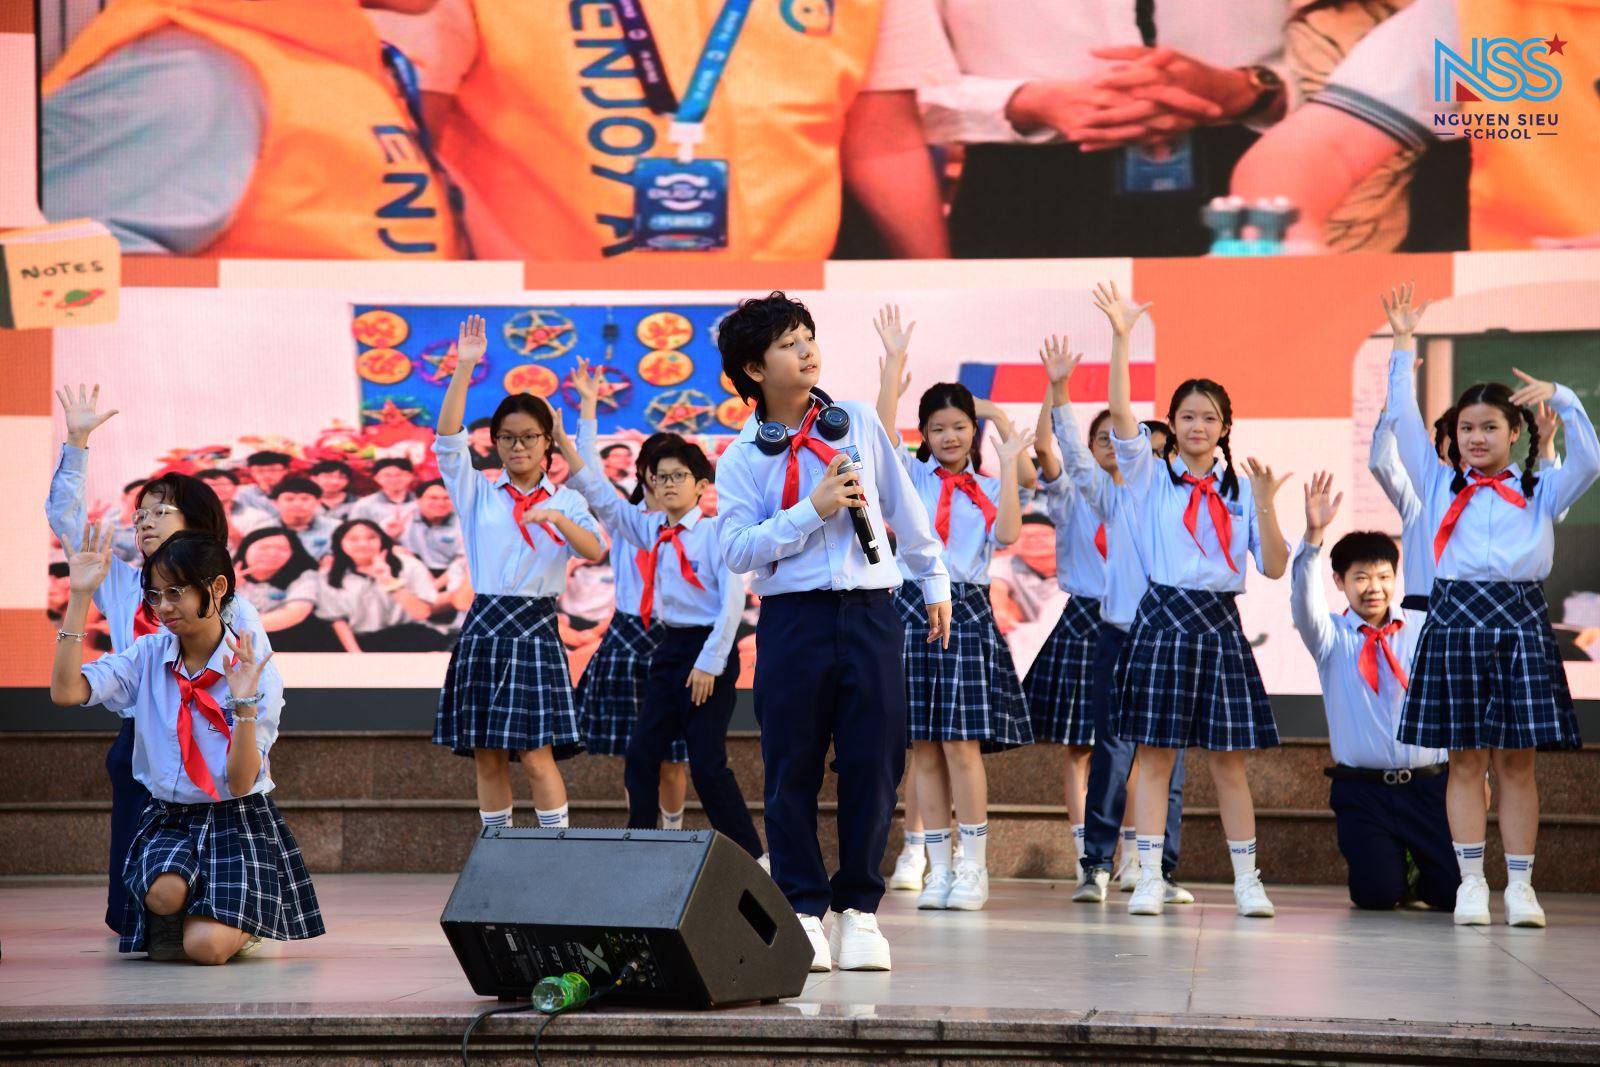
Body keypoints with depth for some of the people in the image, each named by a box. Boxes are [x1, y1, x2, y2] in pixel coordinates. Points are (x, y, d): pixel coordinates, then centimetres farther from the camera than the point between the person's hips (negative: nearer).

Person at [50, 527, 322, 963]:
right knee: (164, 892, -33)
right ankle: (168, 927, 5)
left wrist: (243, 705, -30)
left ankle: (238, 924, 14)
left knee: (205, 948, -23)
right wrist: (80, 596, -16)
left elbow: (241, 783, -15)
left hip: (237, 821, -2)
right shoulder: (148, 656, 1)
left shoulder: (258, 676, -9)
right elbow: (66, 692, -15)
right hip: (167, 818, 2)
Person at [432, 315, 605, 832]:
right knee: (487, 757, 3)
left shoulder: (565, 500, 7)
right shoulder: (478, 493, 9)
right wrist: (464, 369, -13)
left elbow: (595, 551, -9)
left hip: (535, 629, -2)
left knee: (536, 755, -9)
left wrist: (558, 519, -28)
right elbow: (448, 439, -5)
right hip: (484, 628, 2)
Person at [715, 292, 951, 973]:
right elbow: (737, 550, -9)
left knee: (874, 764, 0)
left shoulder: (858, 423, 9)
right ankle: (803, 909, 9)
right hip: (793, 618, -2)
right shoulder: (742, 457, 1)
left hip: (870, 612, 2)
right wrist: (812, 510, -15)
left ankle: (858, 907, 10)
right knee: (792, 770, 0)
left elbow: (904, 508, 19)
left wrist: (934, 581, 24)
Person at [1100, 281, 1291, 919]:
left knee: (1228, 761, 4)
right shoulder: (1151, 475, 4)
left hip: (1220, 623, 1)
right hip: (1164, 619, -1)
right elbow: (1120, 414, -12)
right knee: (1155, 754, -2)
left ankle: (1246, 881, 9)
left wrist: (1265, 507, -11)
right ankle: (1150, 879, 2)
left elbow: (1275, 568, 3)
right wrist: (1121, 338, -20)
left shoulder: (1240, 489, 9)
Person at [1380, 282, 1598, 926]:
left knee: (1516, 758, 0)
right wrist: (1403, 344, 2)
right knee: (1466, 758, 0)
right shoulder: (1440, 486, 12)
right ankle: (1471, 883, 4)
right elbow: (1404, 421, 5)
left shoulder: (1540, 493, 12)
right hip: (1456, 617, 0)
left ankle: (1520, 885, 2)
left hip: (1519, 619, 0)